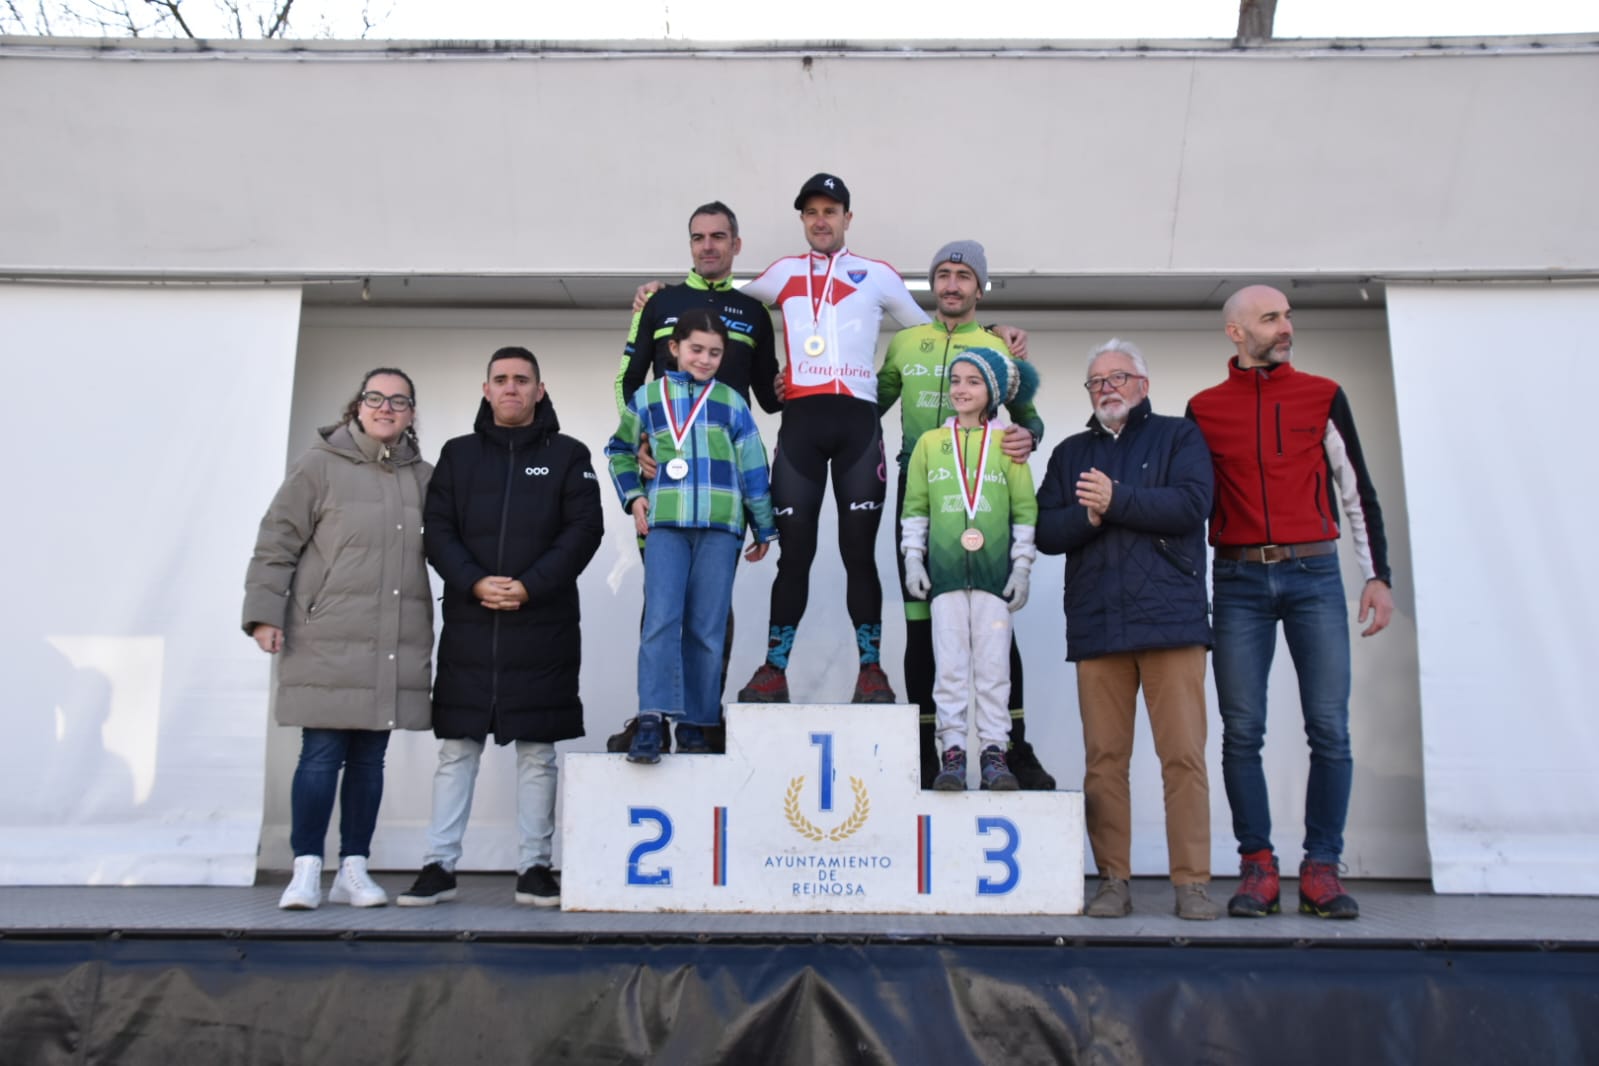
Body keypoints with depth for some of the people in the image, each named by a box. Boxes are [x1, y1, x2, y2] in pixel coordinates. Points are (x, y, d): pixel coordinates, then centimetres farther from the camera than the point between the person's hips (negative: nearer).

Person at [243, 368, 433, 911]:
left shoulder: (423, 477, 12)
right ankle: (306, 870, 8)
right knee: (322, 754, -3)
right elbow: (276, 542, 0)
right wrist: (264, 613, -6)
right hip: (327, 642, -4)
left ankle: (353, 869, 18)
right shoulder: (320, 465, 0)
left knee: (369, 759, 9)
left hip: (396, 645, 4)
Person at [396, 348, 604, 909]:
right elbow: (438, 531, 4)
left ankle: (534, 867, 12)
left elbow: (583, 530, -2)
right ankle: (440, 865, 13)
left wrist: (530, 586, -13)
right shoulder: (457, 454, 12)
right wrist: (475, 583, -12)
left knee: (538, 751, 4)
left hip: (543, 626, -1)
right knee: (456, 747, 5)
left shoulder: (567, 455, 7)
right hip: (468, 625, 2)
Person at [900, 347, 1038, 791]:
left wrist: (1022, 567, 2)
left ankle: (993, 750, 10)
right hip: (945, 570, 1)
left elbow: (1025, 510, 5)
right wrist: (913, 558, 3)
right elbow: (915, 506, 10)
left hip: (994, 571, -1)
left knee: (993, 665, 2)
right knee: (950, 666, 2)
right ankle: (953, 751, 8)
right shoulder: (930, 442, 8)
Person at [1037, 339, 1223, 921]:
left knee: (1184, 755, -5)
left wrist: (1116, 499, -11)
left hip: (1171, 617, -3)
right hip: (1095, 625, 3)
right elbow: (1045, 531, 10)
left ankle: (1192, 883, 2)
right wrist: (1087, 517, -9)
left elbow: (1190, 504, -6)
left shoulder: (1179, 436, 12)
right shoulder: (1071, 453, 21)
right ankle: (1113, 882, 9)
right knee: (1104, 758, 2)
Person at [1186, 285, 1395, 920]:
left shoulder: (1322, 397, 9)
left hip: (1313, 574, 0)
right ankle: (1258, 866, 8)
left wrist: (1378, 575, 4)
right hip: (1239, 581, 0)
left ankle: (1322, 868, 7)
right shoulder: (1203, 409, 9)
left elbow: (1357, 492, 10)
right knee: (1241, 731, -1)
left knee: (1329, 729, -3)